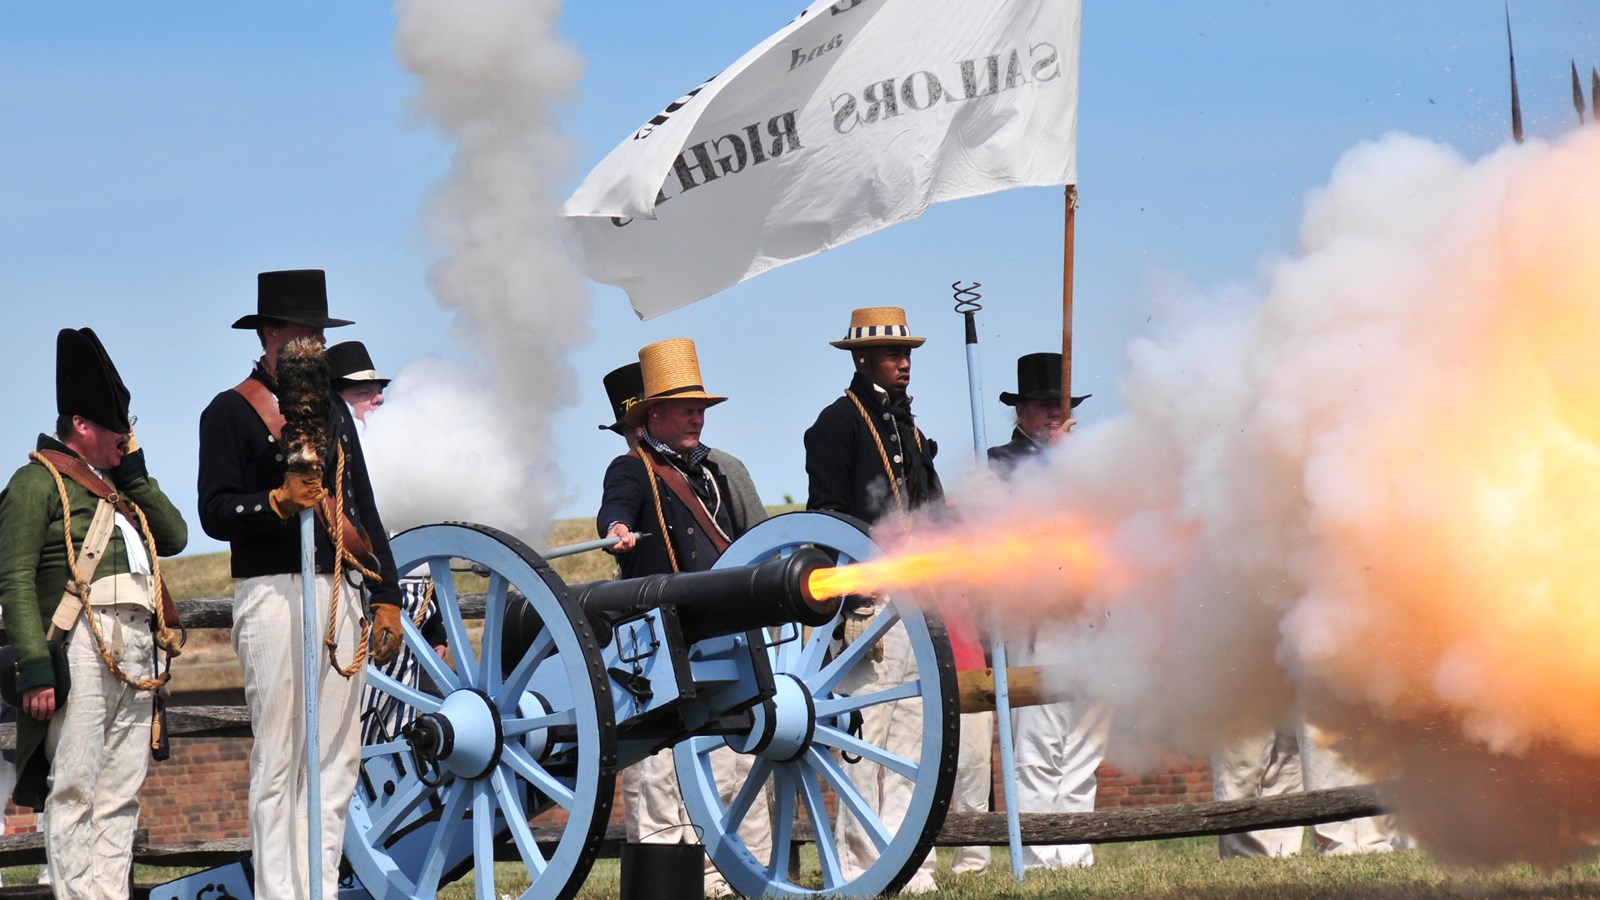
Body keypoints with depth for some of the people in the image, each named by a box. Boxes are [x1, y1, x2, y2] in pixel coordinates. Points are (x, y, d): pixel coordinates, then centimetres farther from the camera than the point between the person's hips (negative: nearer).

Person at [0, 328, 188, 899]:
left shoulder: (117, 488, 25)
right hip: (81, 648, -8)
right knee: (74, 790, -9)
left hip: (135, 652, 8)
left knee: (120, 794, 6)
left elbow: (175, 537, 20)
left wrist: (134, 473, 14)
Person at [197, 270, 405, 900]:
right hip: (273, 595, -7)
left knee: (337, 760, 4)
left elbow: (364, 511, 22)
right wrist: (279, 502, -25)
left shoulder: (333, 411, 20)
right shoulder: (230, 412, 0)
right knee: (278, 760, -8)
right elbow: (215, 512, -8)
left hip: (340, 594, 7)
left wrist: (386, 599, 16)